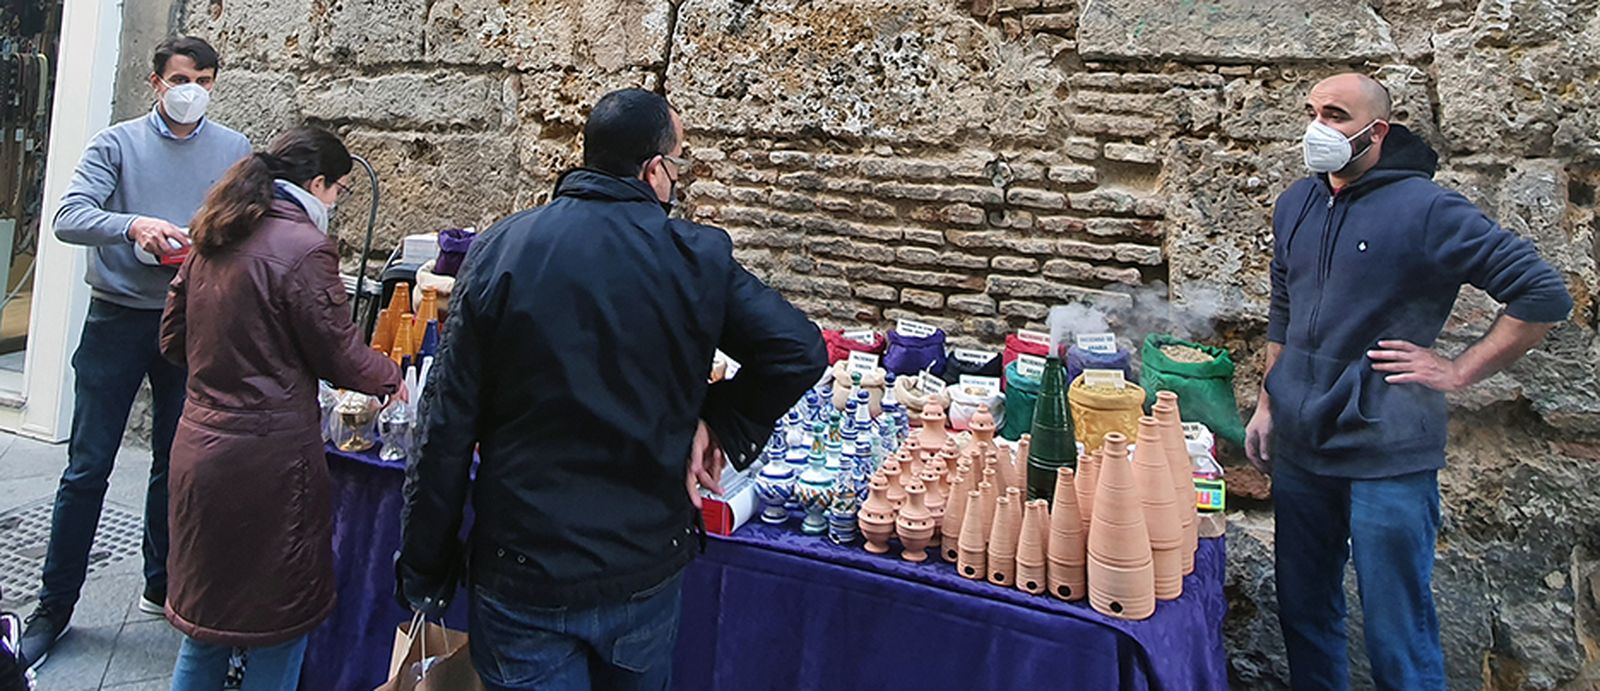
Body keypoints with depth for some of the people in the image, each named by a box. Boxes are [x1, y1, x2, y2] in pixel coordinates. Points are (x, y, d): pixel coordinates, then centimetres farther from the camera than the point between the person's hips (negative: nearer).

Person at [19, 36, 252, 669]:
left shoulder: (235, 151, 5)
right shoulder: (117, 144, -1)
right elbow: (68, 218, -12)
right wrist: (133, 224, -29)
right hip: (119, 316, -1)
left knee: (176, 465, 12)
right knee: (87, 467, 2)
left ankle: (163, 585, 28)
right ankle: (54, 605, 15)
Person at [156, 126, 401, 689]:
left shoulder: (214, 240, 9)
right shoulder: (304, 247, -16)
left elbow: (173, 339, 16)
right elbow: (339, 353, -11)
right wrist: (391, 378, 7)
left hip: (200, 448, 8)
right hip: (267, 461, -8)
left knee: (206, 617, 22)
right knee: (278, 622, 9)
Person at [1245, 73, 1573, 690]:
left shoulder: (1426, 209, -10)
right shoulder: (1295, 205, 9)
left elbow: (1545, 296, -10)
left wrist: (1458, 371, -11)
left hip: (1386, 457, -6)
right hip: (1299, 447, 6)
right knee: (1302, 615, 18)